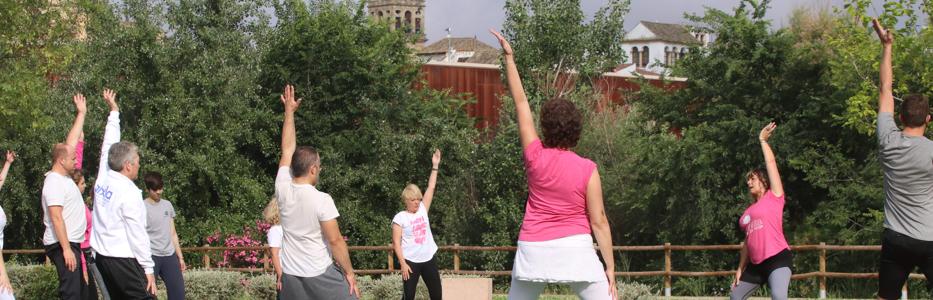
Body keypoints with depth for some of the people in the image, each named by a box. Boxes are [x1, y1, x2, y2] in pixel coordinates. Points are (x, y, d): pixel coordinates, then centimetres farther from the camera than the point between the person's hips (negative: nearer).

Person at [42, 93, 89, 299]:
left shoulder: (64, 177, 13)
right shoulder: (54, 183, -15)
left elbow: (71, 142, 21)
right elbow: (56, 217, -22)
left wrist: (82, 114, 24)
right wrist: (66, 249, -26)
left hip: (72, 243, 10)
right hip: (63, 244, -10)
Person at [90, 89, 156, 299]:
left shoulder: (103, 178, 7)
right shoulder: (130, 193, -13)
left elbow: (108, 146, 22)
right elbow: (138, 235, -14)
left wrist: (114, 111, 31)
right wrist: (148, 268, -9)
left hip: (102, 257, 8)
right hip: (124, 260, -8)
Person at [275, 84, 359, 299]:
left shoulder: (283, 190, -1)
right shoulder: (321, 200, -15)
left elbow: (287, 149, 11)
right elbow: (335, 240, -15)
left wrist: (289, 111, 18)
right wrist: (349, 272, -5)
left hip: (291, 276, 5)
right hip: (322, 275, -5)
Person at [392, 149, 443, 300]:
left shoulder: (422, 209, 8)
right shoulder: (400, 218, -7)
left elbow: (431, 188, 5)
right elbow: (396, 243, -8)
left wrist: (435, 166, 1)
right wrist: (403, 263, -15)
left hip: (428, 259, 5)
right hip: (411, 261, -5)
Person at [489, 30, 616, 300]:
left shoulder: (535, 156, -2)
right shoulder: (587, 169, -6)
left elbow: (520, 102, 6)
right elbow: (599, 221, -7)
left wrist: (509, 57, 12)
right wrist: (610, 267, -3)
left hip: (534, 249, 3)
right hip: (574, 248, -2)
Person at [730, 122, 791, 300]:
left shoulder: (774, 197, 4)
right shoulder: (749, 211, 21)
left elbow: (771, 162, -1)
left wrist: (763, 141, 9)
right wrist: (740, 269, 20)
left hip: (777, 259, -9)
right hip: (756, 264, 9)